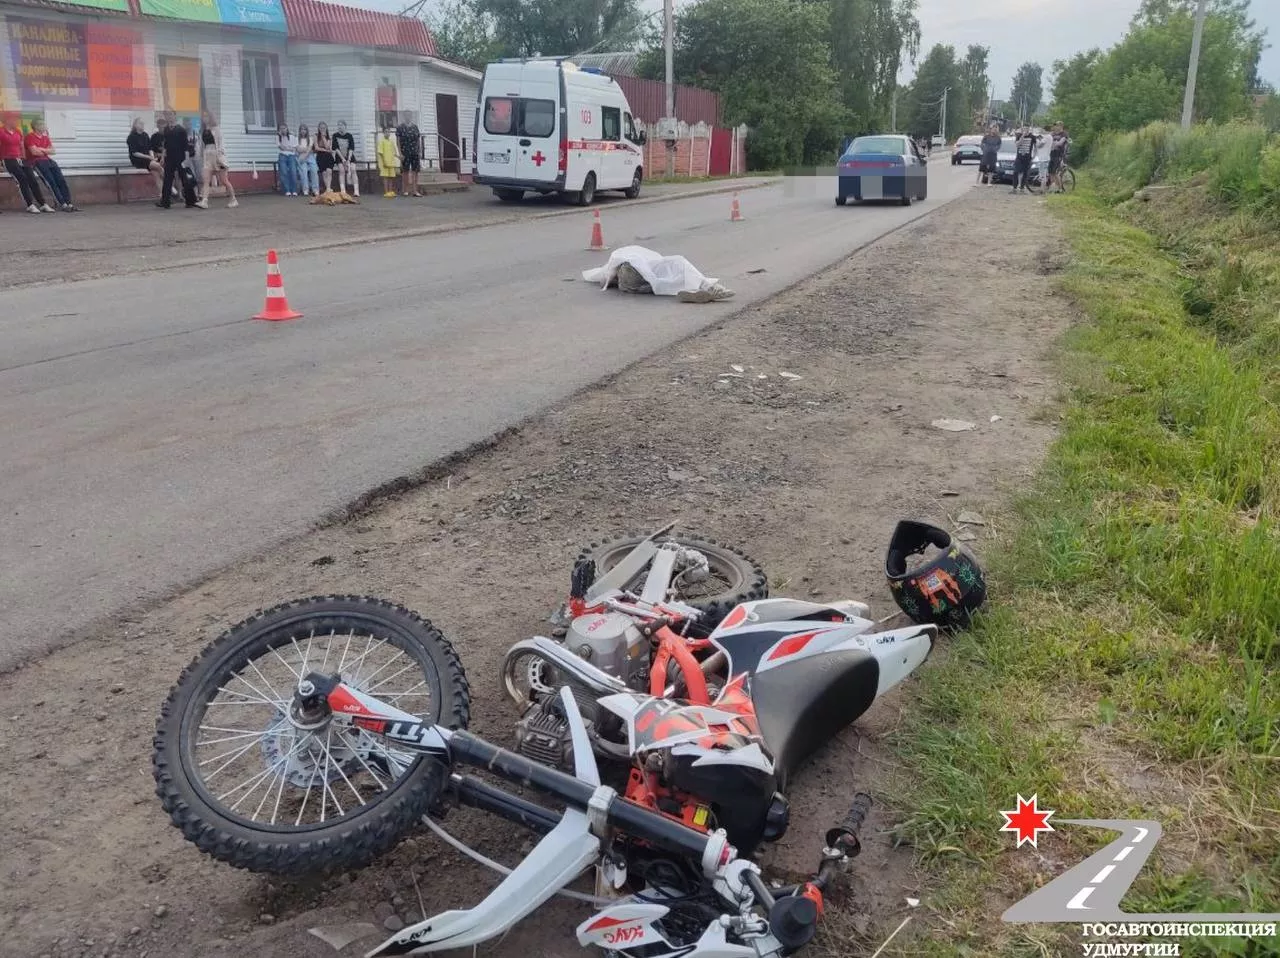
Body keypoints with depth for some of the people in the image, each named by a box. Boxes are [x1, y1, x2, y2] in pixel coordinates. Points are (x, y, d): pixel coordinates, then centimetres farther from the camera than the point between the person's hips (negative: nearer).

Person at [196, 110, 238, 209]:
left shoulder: (216, 129, 1)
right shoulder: (203, 131, 15)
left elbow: (219, 143, -5)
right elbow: (202, 146, 17)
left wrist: (219, 157, -14)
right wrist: (201, 159, 13)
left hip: (217, 155, -4)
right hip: (207, 157, 4)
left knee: (224, 180, -2)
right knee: (205, 180, -11)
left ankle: (234, 200, 9)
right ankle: (204, 201, -20)